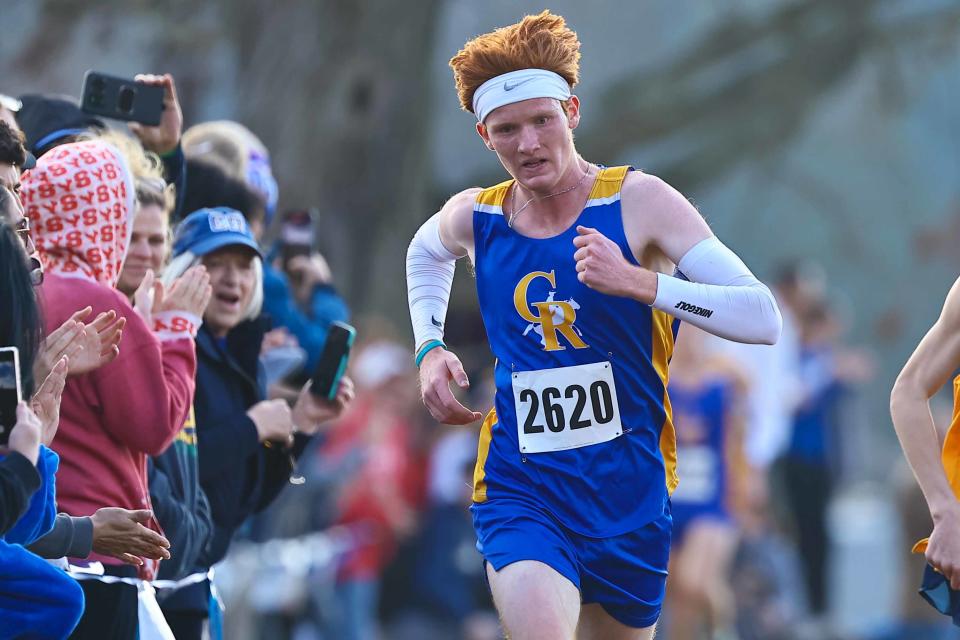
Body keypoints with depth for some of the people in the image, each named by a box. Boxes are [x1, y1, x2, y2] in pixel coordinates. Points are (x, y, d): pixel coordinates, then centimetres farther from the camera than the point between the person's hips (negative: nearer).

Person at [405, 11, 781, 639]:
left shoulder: (638, 201, -10)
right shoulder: (473, 219, 1)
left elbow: (763, 317, -19)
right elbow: (425, 252, 30)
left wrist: (636, 282, -29)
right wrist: (429, 348, 13)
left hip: (629, 496, 0)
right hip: (521, 495, 0)